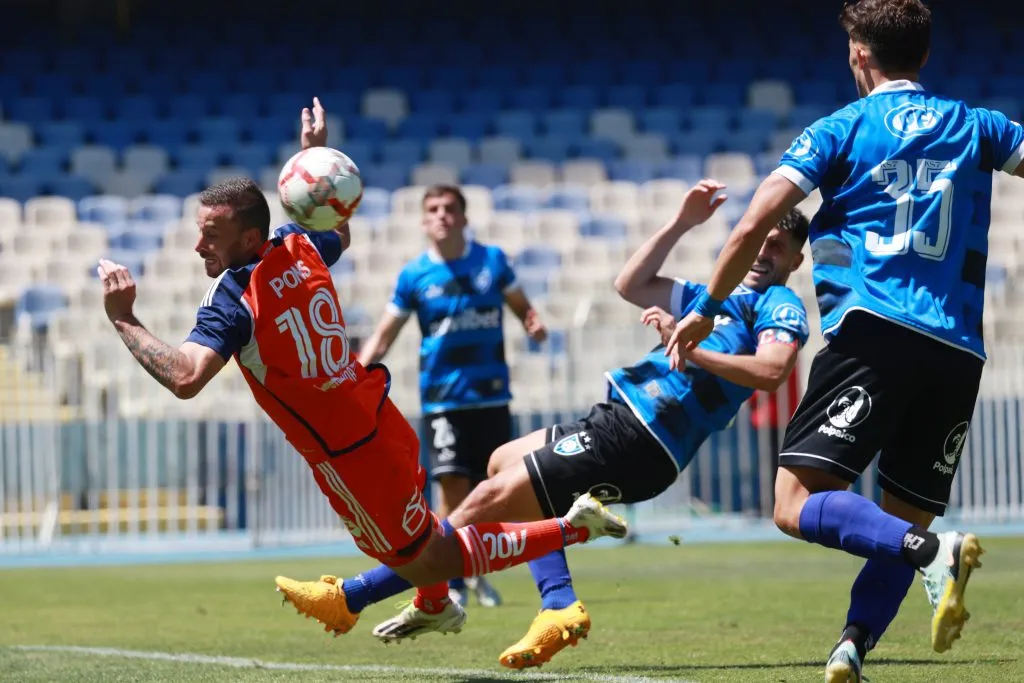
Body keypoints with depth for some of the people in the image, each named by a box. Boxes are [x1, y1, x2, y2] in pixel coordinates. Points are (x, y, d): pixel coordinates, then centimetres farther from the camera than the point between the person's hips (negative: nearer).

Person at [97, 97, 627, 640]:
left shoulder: (233, 299, -23)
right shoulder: (298, 247, 0)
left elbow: (185, 378, -36)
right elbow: (340, 235, 26)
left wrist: (123, 319, -28)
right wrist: (314, 156, 31)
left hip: (346, 455, -8)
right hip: (382, 424, 8)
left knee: (430, 563, 8)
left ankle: (571, 529, 6)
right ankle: (435, 606, 59)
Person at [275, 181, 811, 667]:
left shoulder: (780, 305, -3)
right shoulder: (721, 298, 24)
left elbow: (771, 371, -24)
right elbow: (630, 286, 25)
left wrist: (689, 348, -26)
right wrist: (681, 223, 21)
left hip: (635, 442, -10)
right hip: (622, 418, 10)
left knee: (488, 501, -10)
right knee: (504, 462, 23)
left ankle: (351, 598, -7)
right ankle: (560, 606, 3)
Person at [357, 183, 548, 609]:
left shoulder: (492, 260, 3)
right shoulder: (414, 275, 0)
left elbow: (521, 306, 15)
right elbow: (384, 335, 3)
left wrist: (534, 323, -8)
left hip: (491, 395, 2)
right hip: (442, 396, -2)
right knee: (452, 486, -12)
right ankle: (451, 583, 0)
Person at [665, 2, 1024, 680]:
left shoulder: (841, 130, 10)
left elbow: (755, 225, 4)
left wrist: (706, 311, 14)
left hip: (874, 332, -4)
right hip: (959, 351, 4)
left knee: (797, 503, -12)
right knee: (901, 520, 13)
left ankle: (934, 550, -35)